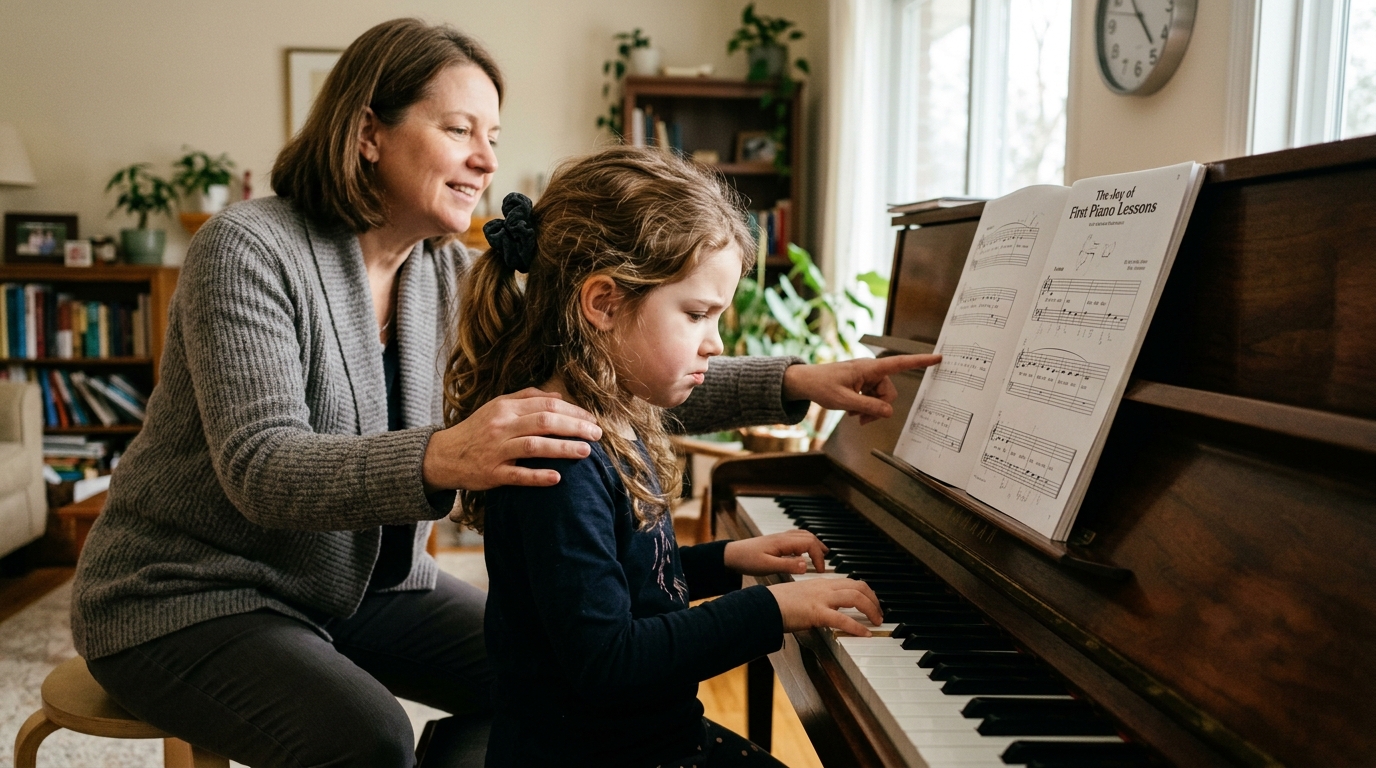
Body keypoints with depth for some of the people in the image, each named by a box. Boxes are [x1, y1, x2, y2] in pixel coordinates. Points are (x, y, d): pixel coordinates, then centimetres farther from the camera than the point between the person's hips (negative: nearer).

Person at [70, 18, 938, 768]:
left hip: (366, 582, 6)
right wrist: (437, 461, -50)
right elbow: (261, 468, -31)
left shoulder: (452, 277, -2)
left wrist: (792, 382, -17)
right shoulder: (248, 250, -20)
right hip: (193, 594, -6)